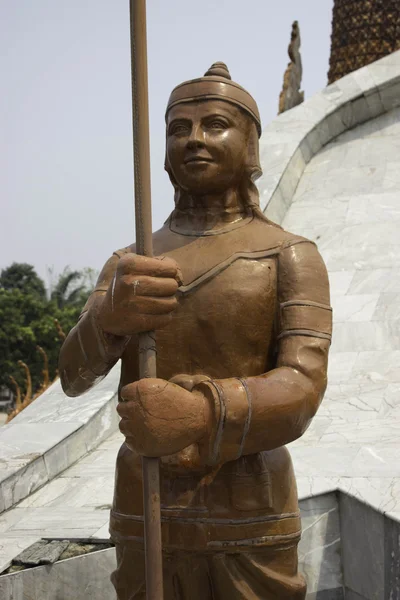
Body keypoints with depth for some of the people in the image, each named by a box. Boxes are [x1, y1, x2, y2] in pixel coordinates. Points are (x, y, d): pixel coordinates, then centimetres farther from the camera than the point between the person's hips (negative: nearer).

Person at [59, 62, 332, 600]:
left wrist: (200, 413, -37)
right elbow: (75, 374, -3)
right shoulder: (128, 266, 10)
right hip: (145, 513, 3)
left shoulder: (290, 256, -3)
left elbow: (302, 390, -16)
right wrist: (111, 316, -27)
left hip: (249, 522, -3)